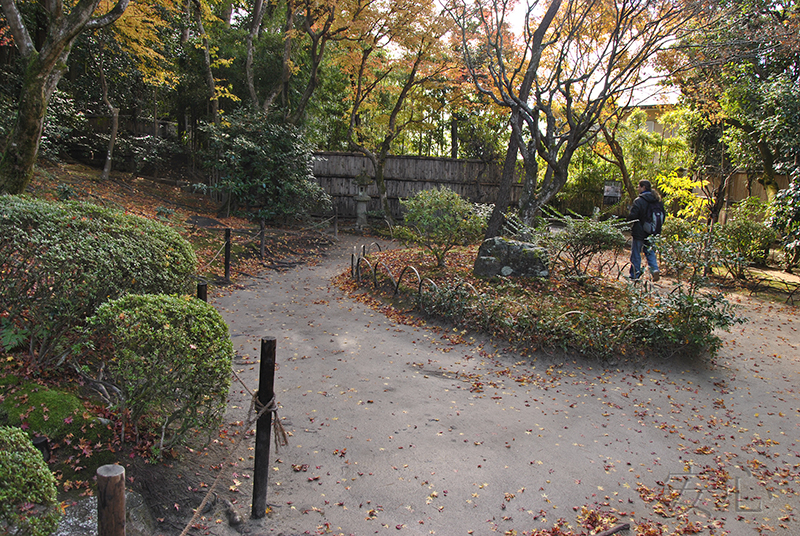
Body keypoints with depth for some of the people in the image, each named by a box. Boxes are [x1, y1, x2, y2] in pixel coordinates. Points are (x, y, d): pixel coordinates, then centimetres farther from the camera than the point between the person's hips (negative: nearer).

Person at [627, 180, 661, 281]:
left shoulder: (639, 201, -17)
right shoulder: (657, 201, 5)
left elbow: (631, 216, -20)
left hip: (639, 232, -6)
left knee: (635, 254, 4)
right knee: (650, 252, 18)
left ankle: (635, 276, 8)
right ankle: (655, 269, -3)